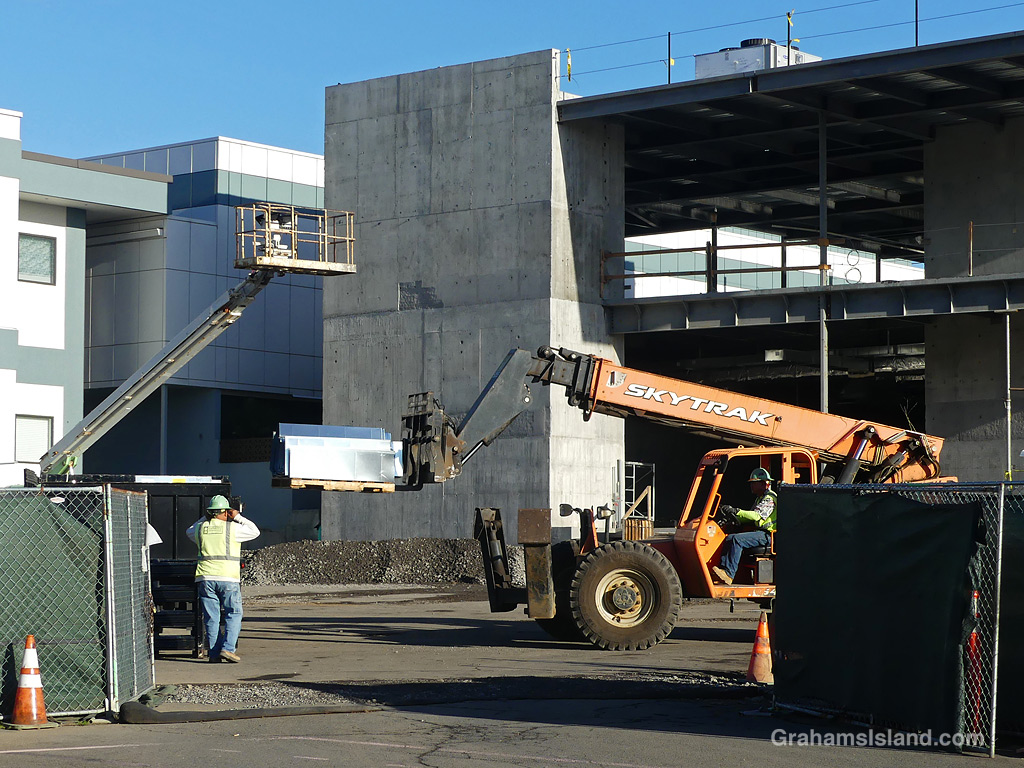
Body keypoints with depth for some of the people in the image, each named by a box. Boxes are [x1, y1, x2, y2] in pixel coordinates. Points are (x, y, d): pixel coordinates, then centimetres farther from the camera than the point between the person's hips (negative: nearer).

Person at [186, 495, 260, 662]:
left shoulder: (201, 528, 9)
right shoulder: (232, 528, -2)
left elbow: (189, 532, 34)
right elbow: (255, 531, 12)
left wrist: (205, 518, 28)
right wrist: (237, 517, 16)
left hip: (205, 578, 3)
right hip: (228, 578, -3)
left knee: (211, 617, 7)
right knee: (234, 614, 5)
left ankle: (214, 653, 5)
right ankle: (227, 648, -9)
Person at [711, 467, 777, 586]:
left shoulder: (770, 499, -10)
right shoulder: (759, 498, 23)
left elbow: (757, 515, -24)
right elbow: (750, 518, 26)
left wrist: (736, 511, -29)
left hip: (767, 535, -10)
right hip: (759, 532, 10)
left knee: (737, 539, -27)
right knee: (729, 538, -4)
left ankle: (729, 573, -32)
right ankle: (723, 569, -14)